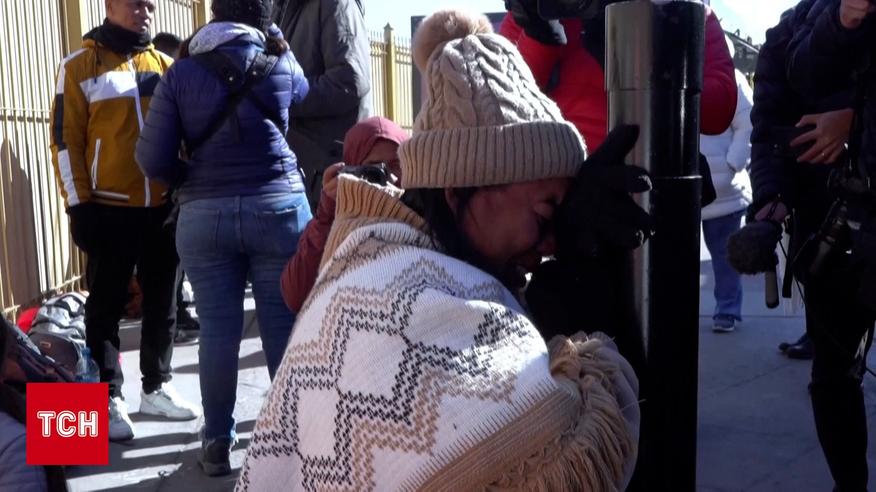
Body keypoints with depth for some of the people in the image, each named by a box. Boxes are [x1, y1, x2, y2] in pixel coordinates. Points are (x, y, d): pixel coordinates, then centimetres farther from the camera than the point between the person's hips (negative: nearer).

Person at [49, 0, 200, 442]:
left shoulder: (165, 65, 11)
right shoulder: (80, 66, 0)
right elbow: (66, 140, -3)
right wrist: (79, 205, -9)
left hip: (165, 207, 4)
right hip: (110, 210, -4)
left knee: (162, 302, 12)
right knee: (106, 306, 5)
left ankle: (156, 387, 26)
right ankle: (109, 398, 15)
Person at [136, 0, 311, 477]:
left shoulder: (181, 73, 1)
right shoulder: (283, 68, 1)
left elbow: (153, 158, -3)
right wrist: (279, 44, 24)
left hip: (204, 215, 1)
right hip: (279, 207, 0)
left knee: (218, 329, 7)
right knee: (285, 325, 7)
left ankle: (217, 441, 17)